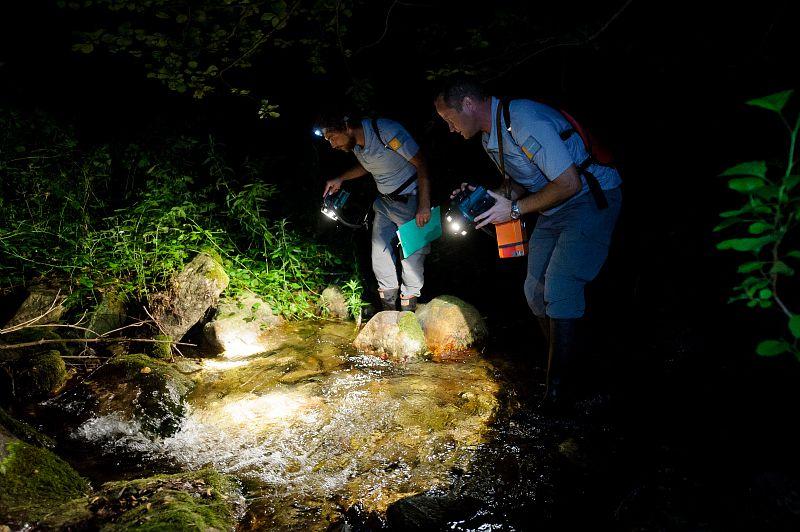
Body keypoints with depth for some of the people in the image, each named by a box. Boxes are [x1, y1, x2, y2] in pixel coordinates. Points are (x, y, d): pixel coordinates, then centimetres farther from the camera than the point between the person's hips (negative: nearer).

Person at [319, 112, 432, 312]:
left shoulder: (386, 132, -26)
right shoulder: (354, 142, -2)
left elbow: (422, 164, -21)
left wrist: (424, 206, -23)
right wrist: (340, 179, 6)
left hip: (410, 201, -7)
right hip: (384, 202, 8)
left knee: (412, 258, -4)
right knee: (380, 257, 7)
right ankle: (388, 310, 21)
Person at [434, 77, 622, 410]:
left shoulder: (525, 122, -27)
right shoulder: (489, 138, 5)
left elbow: (569, 183, -28)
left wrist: (515, 210, -20)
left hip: (591, 198, -9)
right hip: (553, 210, 10)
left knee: (559, 285, -20)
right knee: (536, 289, 5)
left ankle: (561, 390, -10)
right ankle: (567, 362, 23)